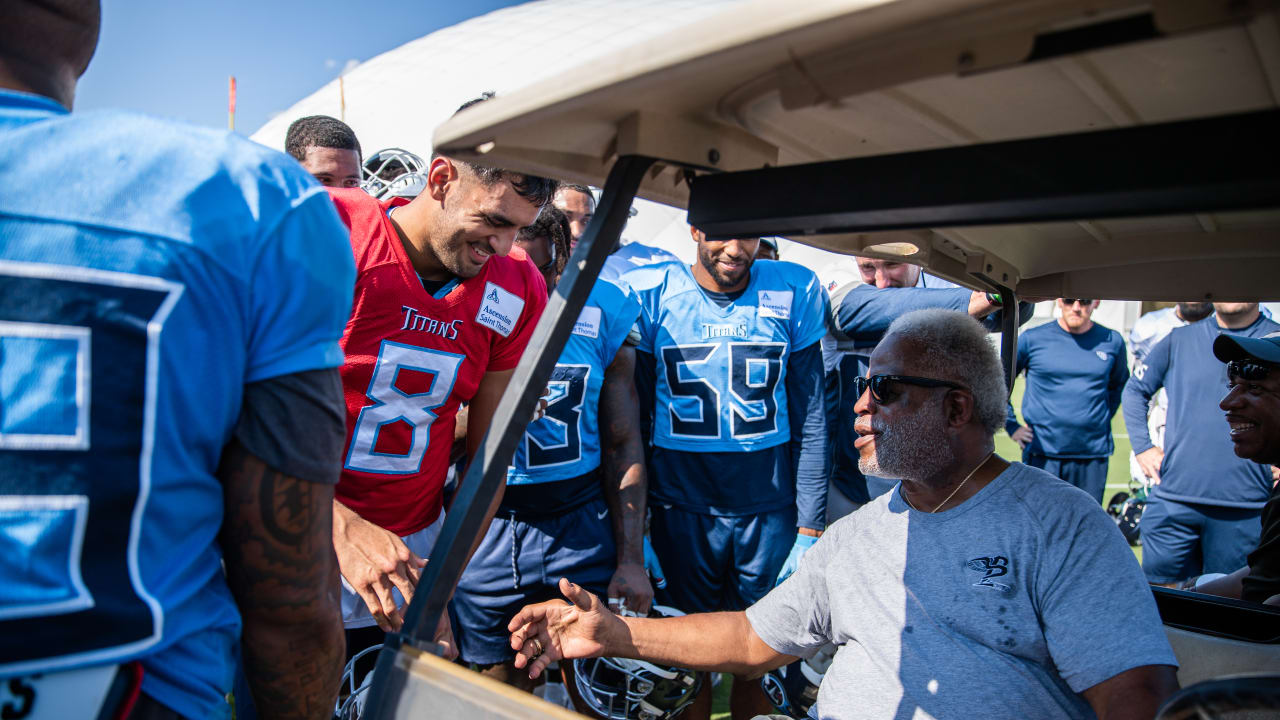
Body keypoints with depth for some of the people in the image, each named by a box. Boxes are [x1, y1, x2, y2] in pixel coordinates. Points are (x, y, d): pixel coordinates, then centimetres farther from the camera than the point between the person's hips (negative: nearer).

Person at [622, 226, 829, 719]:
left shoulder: (795, 295, -1)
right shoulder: (649, 294, -4)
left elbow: (809, 423, 2)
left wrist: (810, 528, 0)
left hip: (770, 512, 1)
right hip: (679, 512, 0)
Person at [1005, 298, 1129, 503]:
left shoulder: (1112, 342, 6)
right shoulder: (1033, 339, -1)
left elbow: (1119, 385, 25)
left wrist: (1104, 419, 15)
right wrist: (1011, 426, 4)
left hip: (1093, 455, 2)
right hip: (1042, 455, -2)